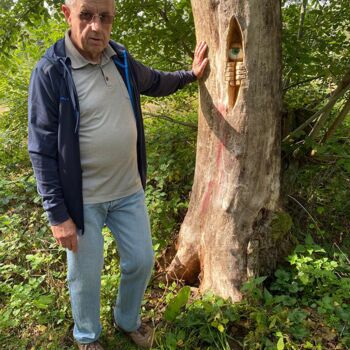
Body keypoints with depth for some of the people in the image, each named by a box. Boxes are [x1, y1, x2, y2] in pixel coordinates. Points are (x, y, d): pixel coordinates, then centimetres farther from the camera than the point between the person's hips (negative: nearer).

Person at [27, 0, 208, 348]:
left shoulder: (120, 59, 0)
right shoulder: (51, 71, -17)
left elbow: (155, 82, 25)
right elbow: (42, 150, -16)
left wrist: (191, 74, 19)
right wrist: (57, 214, -16)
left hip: (129, 190, 6)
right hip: (82, 199, -5)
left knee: (141, 260, 17)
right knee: (85, 276, 11)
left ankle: (127, 320, 46)